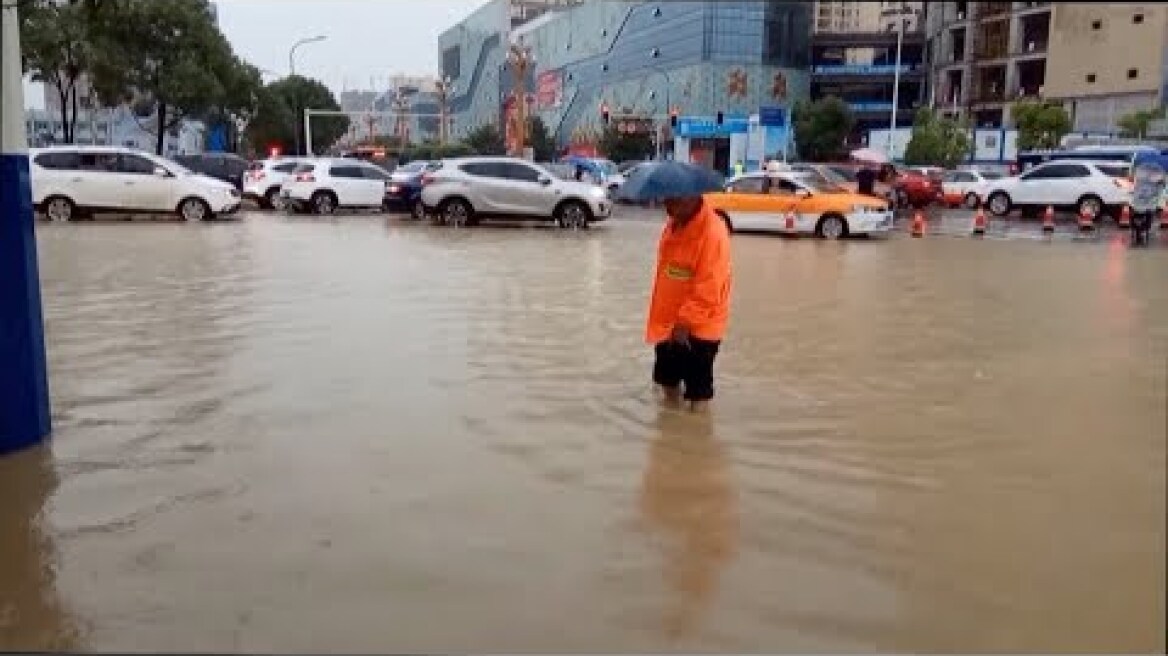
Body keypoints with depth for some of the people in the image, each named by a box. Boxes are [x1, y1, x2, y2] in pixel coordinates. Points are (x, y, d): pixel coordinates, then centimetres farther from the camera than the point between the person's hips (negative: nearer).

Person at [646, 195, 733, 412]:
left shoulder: (713, 233, -24)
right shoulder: (674, 224, 3)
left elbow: (708, 290, -25)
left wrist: (686, 321, -23)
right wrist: (665, 318, 16)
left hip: (699, 326, -8)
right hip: (668, 321, 9)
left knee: (698, 390, 4)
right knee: (668, 376, 23)